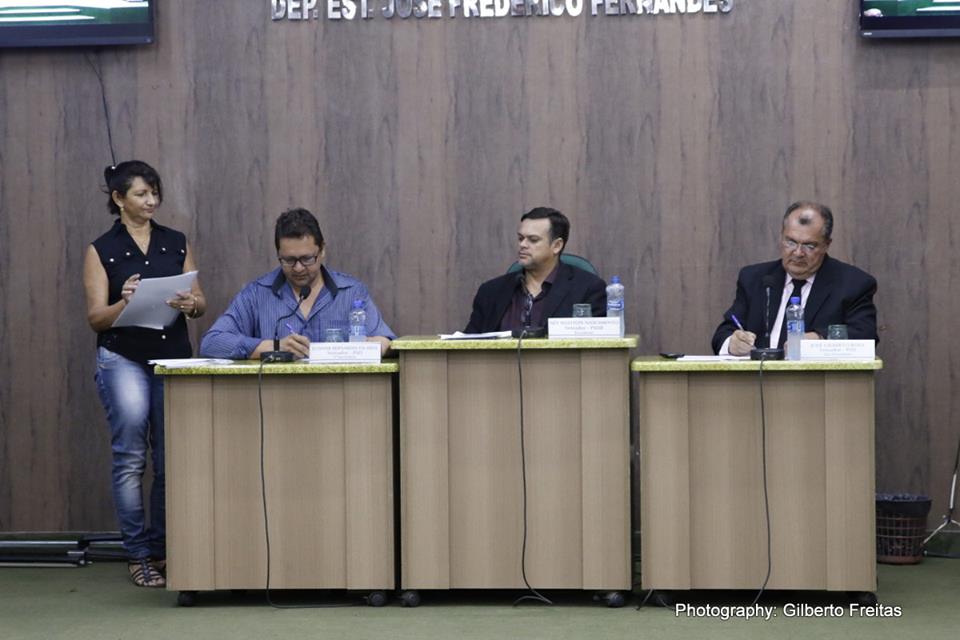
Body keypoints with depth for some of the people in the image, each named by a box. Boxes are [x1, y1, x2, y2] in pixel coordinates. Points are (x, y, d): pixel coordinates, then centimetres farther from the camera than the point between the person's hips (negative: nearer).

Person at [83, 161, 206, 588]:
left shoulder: (177, 244, 10)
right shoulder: (101, 250, 1)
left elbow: (201, 304, 10)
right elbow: (95, 318, -3)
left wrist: (191, 304, -14)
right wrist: (125, 303, -23)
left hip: (175, 357, 3)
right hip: (124, 358, -3)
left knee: (171, 458, 5)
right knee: (130, 456, -12)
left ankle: (162, 549, 17)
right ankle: (138, 556, -3)